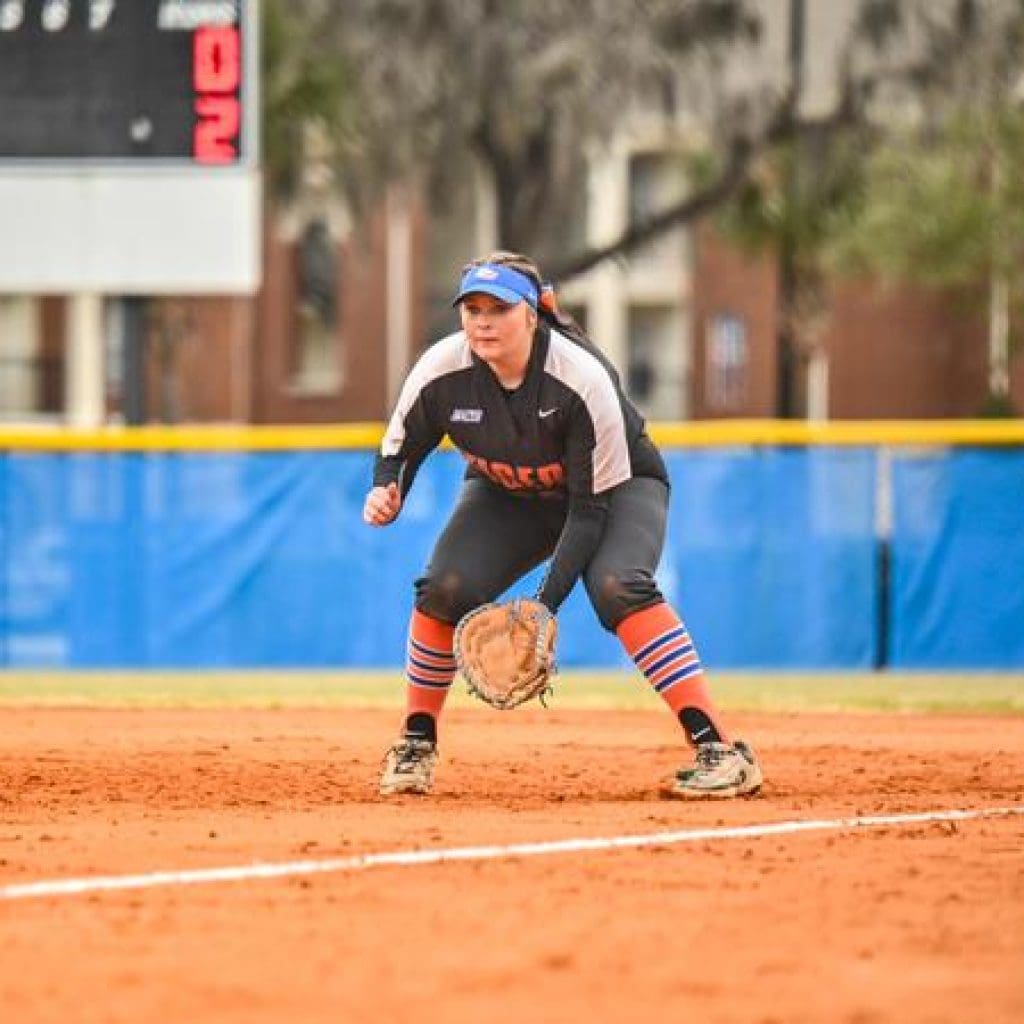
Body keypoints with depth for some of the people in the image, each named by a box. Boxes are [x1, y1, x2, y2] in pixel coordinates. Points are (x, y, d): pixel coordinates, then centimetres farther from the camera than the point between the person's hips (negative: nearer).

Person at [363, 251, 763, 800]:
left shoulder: (583, 378, -34)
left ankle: (720, 750, -35)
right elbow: (399, 450, -8)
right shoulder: (442, 371, -24)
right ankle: (417, 744, -1)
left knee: (616, 585, -32)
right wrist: (386, 494, -33)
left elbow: (592, 507, -29)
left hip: (616, 486, -4)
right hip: (506, 496, 4)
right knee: (445, 588, -22)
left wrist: (544, 606, -37)